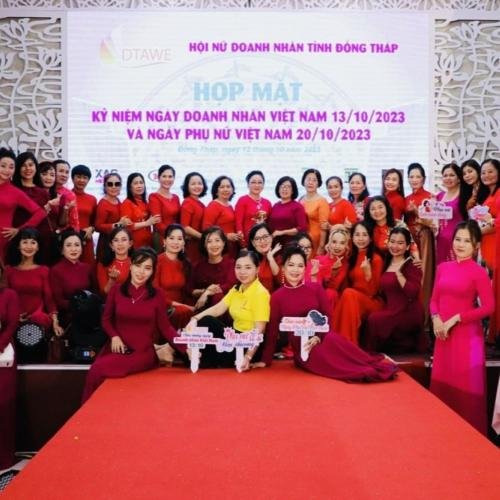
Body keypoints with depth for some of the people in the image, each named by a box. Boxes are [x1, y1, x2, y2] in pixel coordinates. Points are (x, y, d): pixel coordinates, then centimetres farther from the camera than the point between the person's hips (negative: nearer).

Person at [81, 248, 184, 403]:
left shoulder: (157, 295, 0)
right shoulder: (116, 290, 4)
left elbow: (165, 327, 1)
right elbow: (106, 319, 13)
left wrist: (186, 347, -12)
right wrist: (114, 336, -6)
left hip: (143, 352, -2)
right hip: (118, 348, 3)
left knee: (99, 369, -24)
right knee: (95, 369, -25)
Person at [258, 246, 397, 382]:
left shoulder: (316, 288, 4)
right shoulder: (277, 297, 0)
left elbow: (328, 317, 1)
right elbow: (273, 330, 3)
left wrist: (318, 337, -17)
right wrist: (266, 360, 2)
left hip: (323, 338, 1)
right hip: (300, 346, -1)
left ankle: (378, 366, -27)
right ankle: (372, 371, -25)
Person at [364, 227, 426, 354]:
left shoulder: (412, 266, -7)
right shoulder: (387, 263, 12)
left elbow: (413, 293, -21)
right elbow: (383, 292, 20)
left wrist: (398, 272, -24)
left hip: (408, 313, -7)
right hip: (390, 310, 7)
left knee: (374, 320, -25)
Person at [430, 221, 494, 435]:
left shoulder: (479, 272, -8)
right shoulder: (443, 267, 8)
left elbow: (488, 307, -13)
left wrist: (455, 319, -15)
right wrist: (436, 319, -6)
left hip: (467, 335, -5)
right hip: (443, 335, 6)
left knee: (466, 387, 1)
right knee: (441, 384, 12)